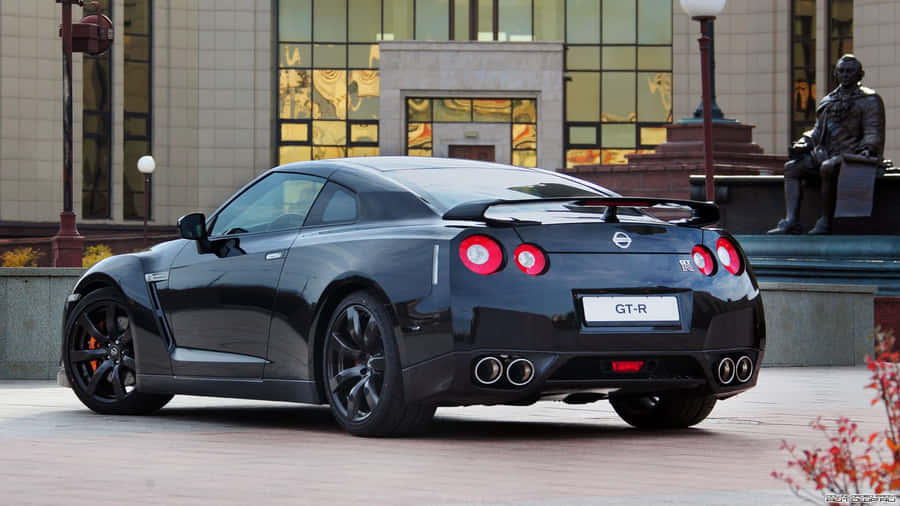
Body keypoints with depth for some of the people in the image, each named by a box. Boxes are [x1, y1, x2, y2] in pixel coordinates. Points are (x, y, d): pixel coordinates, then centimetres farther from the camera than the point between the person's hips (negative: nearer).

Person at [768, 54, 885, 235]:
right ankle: (790, 221, -21)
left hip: (851, 155, -8)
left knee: (827, 168, -37)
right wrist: (805, 143, 6)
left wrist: (867, 148, -26)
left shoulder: (869, 100, 2)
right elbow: (819, 131, 26)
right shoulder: (828, 102, 22)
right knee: (792, 167, -7)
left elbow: (873, 133, -6)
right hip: (826, 155, 8)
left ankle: (825, 222, -31)